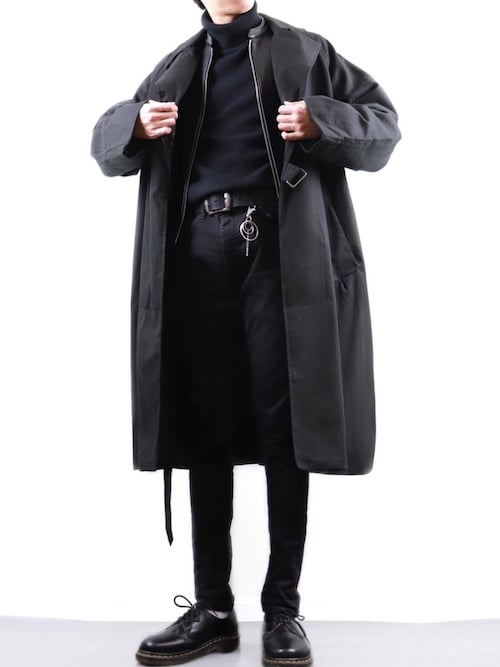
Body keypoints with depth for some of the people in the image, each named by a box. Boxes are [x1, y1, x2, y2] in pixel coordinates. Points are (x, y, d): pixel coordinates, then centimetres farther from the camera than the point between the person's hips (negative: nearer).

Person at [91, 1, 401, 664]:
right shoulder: (176, 67, 19)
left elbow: (384, 123, 8)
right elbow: (107, 143, 18)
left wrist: (319, 123, -12)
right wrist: (137, 125, -6)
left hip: (280, 251, -2)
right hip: (199, 255, 3)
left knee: (283, 425, -3)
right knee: (206, 428, 3)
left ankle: (283, 608, 7)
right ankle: (213, 609, 11)